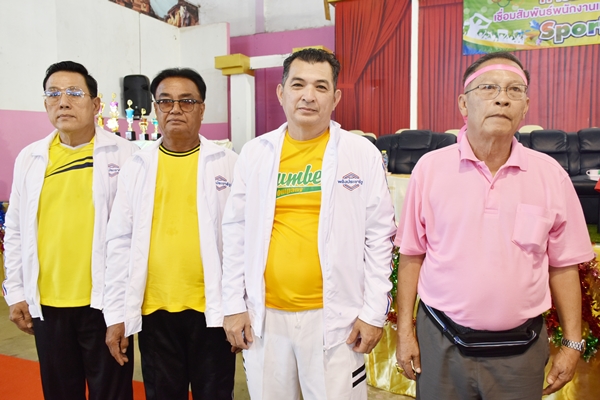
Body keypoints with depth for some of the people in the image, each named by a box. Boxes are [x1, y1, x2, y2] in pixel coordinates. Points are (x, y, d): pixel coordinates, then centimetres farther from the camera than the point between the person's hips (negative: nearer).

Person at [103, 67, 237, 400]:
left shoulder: (227, 164, -3)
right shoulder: (137, 166, 3)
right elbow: (120, 243, 3)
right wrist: (116, 314, 2)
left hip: (213, 307, -2)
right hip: (154, 309, 2)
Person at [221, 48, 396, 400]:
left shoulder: (363, 154, -3)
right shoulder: (255, 153, 3)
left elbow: (379, 236, -2)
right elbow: (236, 233, 6)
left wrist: (374, 312, -4)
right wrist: (234, 305, 4)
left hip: (335, 317, -2)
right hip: (265, 315, 3)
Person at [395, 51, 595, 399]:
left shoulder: (551, 174, -2)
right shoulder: (430, 168, -5)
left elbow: (563, 265, 4)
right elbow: (412, 256, -1)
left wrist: (572, 344, 4)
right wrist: (405, 331, -1)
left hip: (520, 350, 1)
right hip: (441, 343, -1)